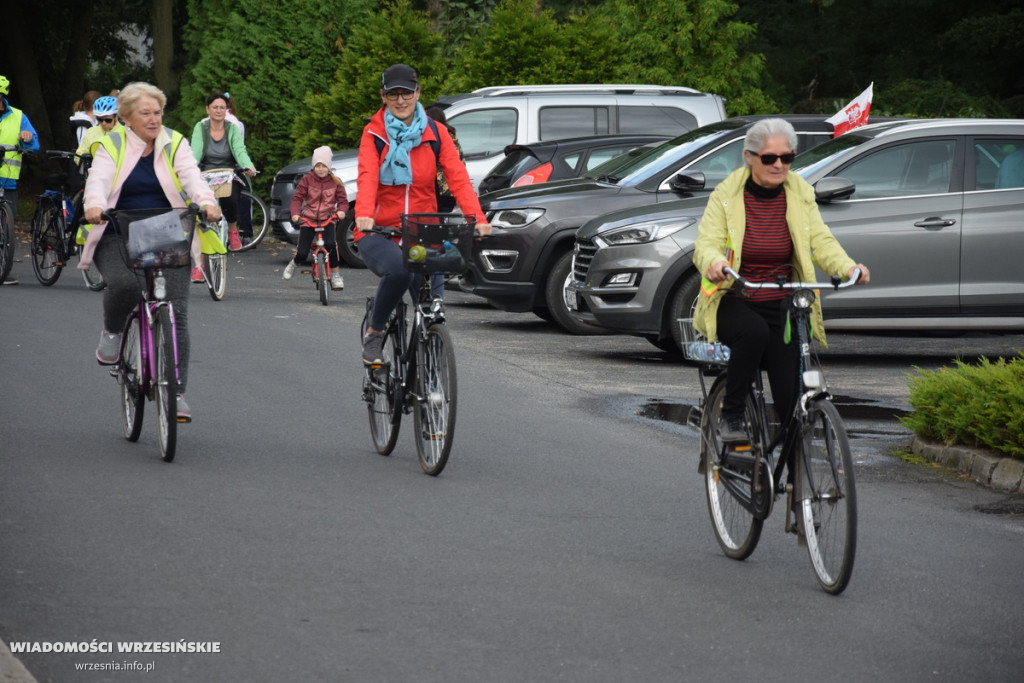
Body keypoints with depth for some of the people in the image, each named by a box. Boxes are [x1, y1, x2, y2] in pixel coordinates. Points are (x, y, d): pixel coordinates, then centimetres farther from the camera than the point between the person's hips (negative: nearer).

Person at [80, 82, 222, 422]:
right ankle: (111, 332, 0)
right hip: (119, 238, -1)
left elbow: (192, 176, -11)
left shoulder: (175, 144, 6)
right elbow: (98, 179, -13)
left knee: (176, 313, -11)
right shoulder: (112, 146, 4)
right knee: (123, 283, -33)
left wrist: (207, 202, -32)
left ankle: (176, 392, -7)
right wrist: (95, 206, -36)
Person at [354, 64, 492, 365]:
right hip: (379, 233, -2)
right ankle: (373, 333, -11)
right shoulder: (374, 134, 1)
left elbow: (458, 177, -7)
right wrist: (364, 215, -36)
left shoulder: (435, 134, 6)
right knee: (397, 270, -34)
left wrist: (478, 218, -23)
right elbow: (367, 177, -16)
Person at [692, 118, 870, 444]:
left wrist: (847, 267, -22)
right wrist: (714, 262, -37)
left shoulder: (800, 193, 5)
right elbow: (706, 244, -12)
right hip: (733, 303, -2)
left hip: (781, 307, 3)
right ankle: (731, 415, -19)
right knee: (754, 331, -38)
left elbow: (820, 241, -1)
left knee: (791, 400, -13)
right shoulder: (727, 194, -4)